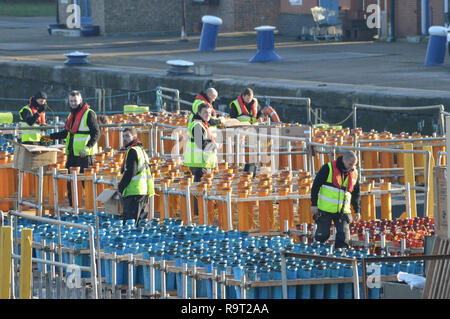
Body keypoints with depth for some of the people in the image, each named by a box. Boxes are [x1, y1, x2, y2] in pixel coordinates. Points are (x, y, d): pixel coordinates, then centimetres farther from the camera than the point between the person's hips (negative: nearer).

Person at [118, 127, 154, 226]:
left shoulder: (132, 151, -9)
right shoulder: (141, 150, 20)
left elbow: (130, 172, -16)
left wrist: (121, 187, -7)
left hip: (134, 192, -10)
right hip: (144, 191, 10)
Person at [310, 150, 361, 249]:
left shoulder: (354, 173, 7)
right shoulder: (328, 168, -8)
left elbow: (356, 193, 20)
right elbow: (316, 185, -5)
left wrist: (357, 210, 19)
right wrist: (314, 204, -8)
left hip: (342, 211, 3)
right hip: (325, 209, -3)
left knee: (344, 237, -6)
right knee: (322, 235, -2)